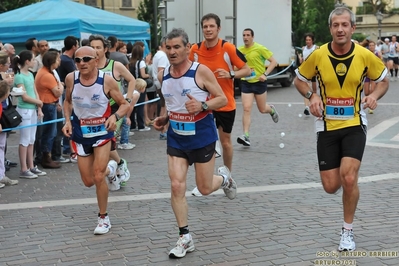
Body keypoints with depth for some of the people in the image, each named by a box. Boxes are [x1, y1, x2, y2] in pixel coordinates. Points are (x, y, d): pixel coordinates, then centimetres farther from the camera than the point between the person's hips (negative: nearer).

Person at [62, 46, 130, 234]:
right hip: (80, 133, 3)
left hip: (102, 132, -3)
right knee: (88, 182, 8)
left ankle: (103, 218, 9)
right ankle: (109, 169, 43)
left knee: (98, 177, -13)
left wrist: (115, 117, -27)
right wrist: (67, 120, -5)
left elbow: (124, 104, -7)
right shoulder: (71, 79, -8)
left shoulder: (107, 80, -16)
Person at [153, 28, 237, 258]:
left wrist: (202, 105, -28)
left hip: (202, 137, -4)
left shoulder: (201, 71, -14)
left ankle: (224, 177, 43)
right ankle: (185, 238, 5)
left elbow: (223, 99, -11)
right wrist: (165, 119, 2)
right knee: (177, 186, -6)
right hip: (176, 138, 4)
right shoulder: (163, 75, 2)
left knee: (205, 188, 7)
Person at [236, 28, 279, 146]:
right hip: (246, 83, 3)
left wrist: (265, 74, -19)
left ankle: (272, 110, 48)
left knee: (262, 109, 11)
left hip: (259, 82, -3)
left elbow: (274, 62, -9)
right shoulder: (240, 50, 3)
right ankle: (246, 136, -10)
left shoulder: (260, 48, -10)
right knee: (246, 109, -9)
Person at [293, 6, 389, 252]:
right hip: (327, 126, 1)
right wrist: (312, 96, -13)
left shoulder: (365, 56, -9)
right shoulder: (318, 55, -8)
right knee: (331, 186, 2)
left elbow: (384, 81, 7)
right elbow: (299, 80, 7)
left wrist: (374, 95, -14)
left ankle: (348, 231, 5)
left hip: (354, 125, -1)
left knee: (349, 178, -18)